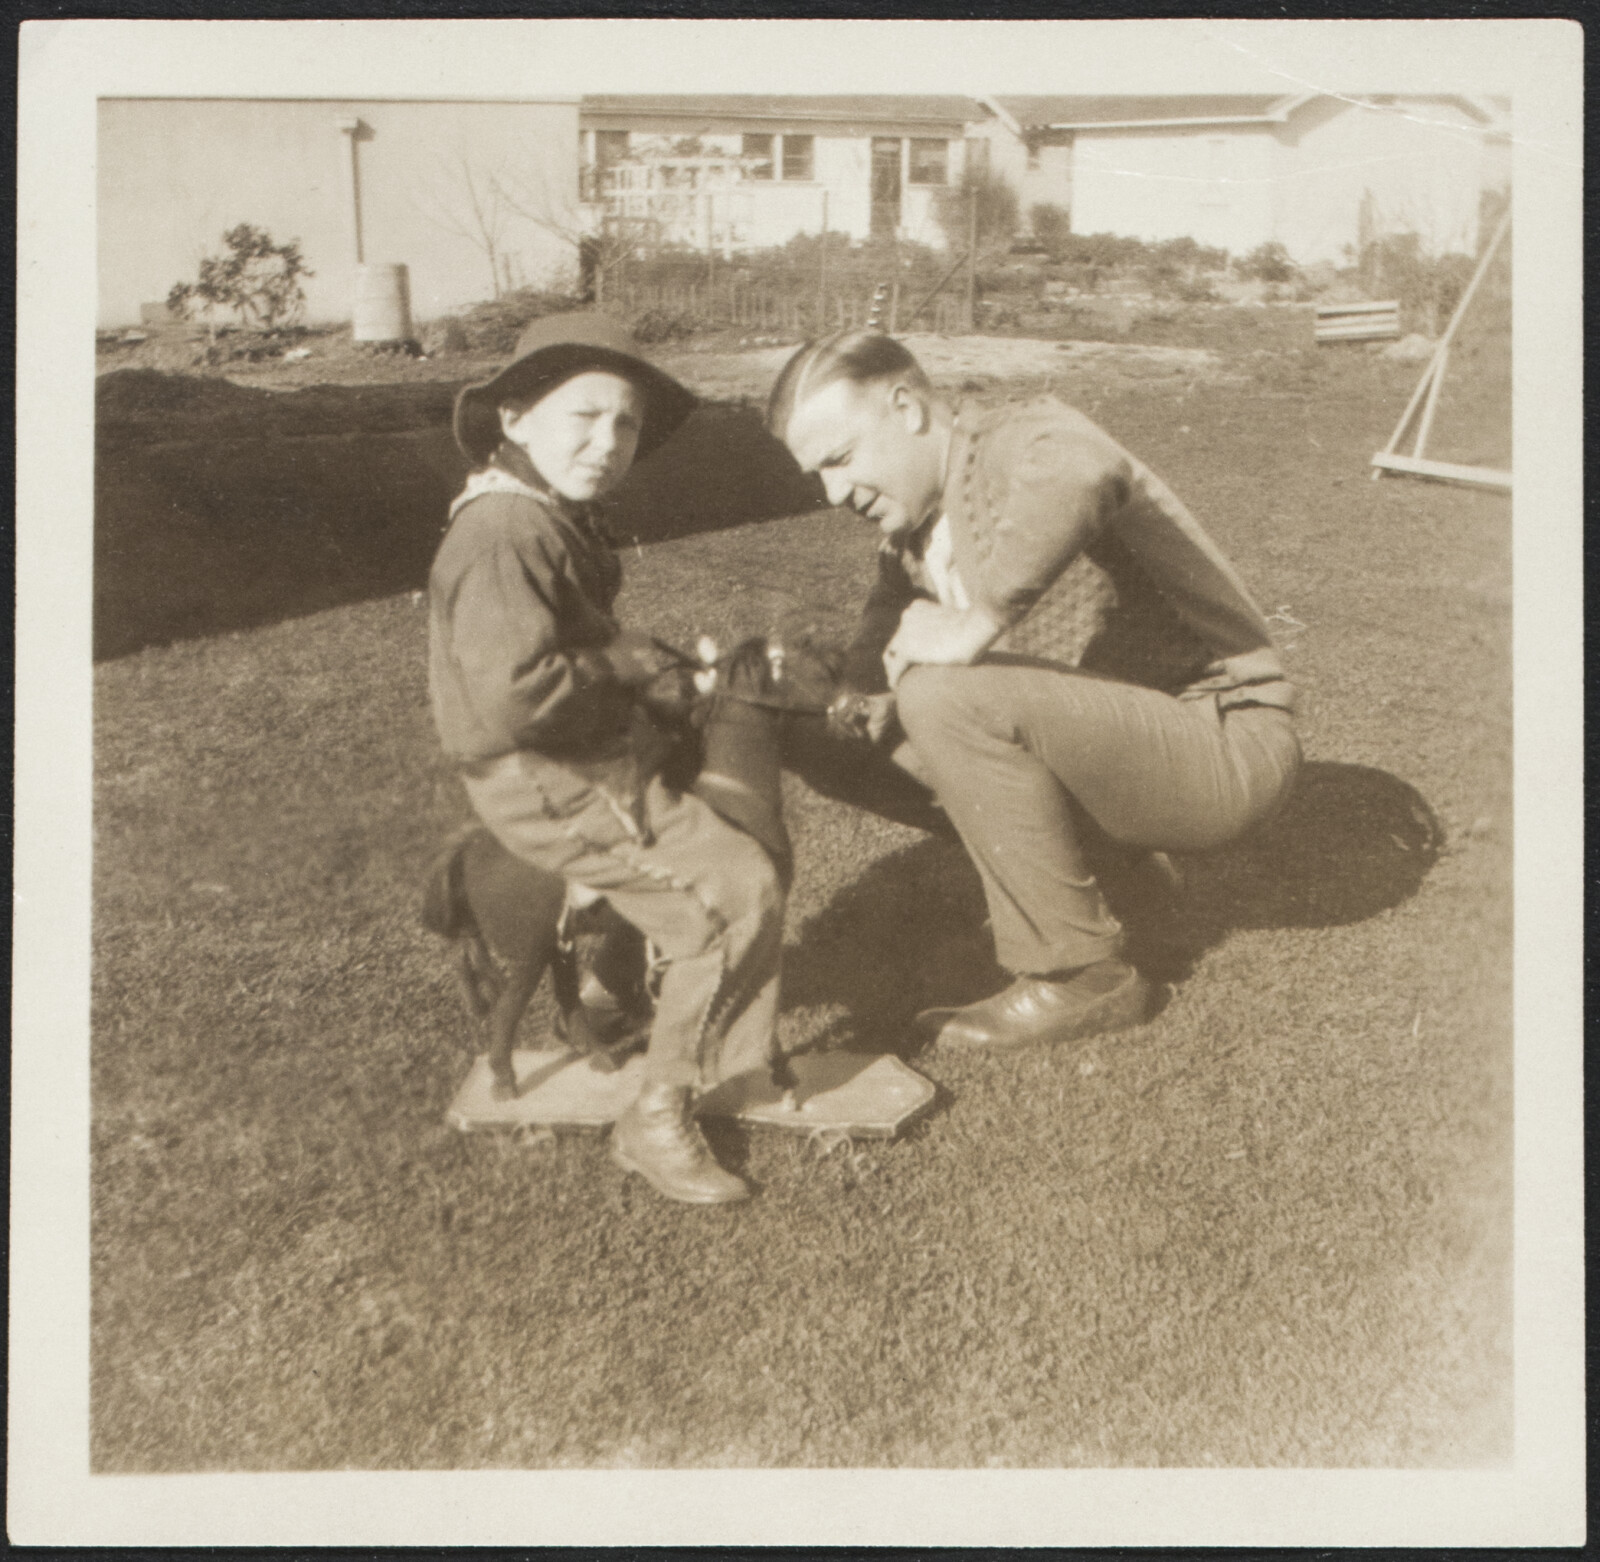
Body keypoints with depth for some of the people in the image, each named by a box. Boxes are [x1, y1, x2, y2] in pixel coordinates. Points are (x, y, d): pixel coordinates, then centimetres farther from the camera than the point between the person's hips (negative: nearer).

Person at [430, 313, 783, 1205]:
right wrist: (635, 670, -18)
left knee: (747, 809, 17)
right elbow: (516, 695, -31)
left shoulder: (559, 519, 14)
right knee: (736, 891, -16)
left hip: (598, 761, 11)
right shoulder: (505, 534, -21)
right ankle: (660, 1120, -3)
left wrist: (650, 663, 7)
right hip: (551, 787, -11)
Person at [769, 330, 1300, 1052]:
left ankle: (1082, 975, -13)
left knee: (947, 696, -29)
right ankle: (1119, 869, 11)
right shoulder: (913, 536, 11)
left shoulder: (1020, 441, -18)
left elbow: (1084, 474, -44)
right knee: (860, 744, 4)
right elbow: (874, 679, 11)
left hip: (1224, 746, -9)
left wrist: (974, 627, -35)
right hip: (1118, 736, 9)